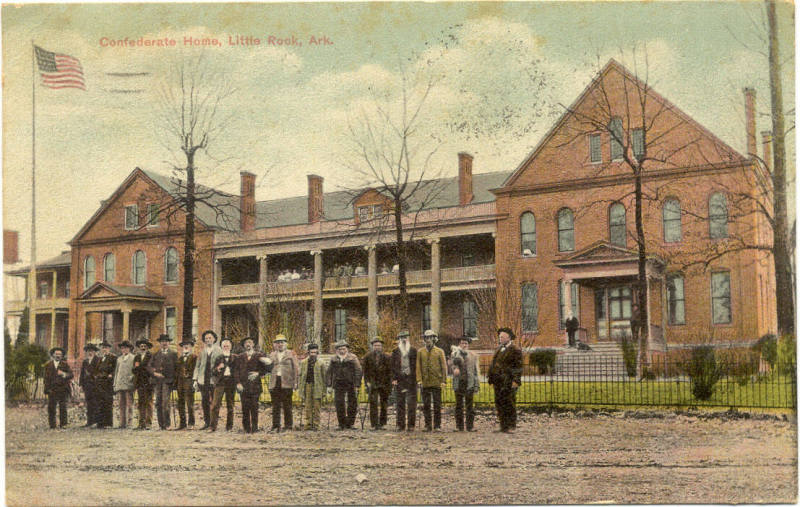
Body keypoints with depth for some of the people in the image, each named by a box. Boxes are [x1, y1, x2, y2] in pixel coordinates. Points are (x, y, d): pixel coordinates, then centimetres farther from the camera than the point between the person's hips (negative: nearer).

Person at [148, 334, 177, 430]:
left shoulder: (173, 354, 12)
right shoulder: (155, 354, 20)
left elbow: (175, 367, 5)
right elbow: (149, 366, 11)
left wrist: (162, 370, -2)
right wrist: (155, 373, -7)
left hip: (167, 380, -3)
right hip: (157, 381, 3)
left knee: (165, 402, -13)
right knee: (158, 403, 0)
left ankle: (167, 424, -11)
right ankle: (161, 424, 3)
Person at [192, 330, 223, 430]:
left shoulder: (219, 351, 2)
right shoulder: (202, 352, 12)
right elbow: (197, 366, 13)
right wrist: (195, 379, 5)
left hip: (214, 380, -3)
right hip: (203, 380, 3)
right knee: (204, 402, 7)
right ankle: (206, 422, 16)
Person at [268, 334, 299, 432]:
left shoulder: (291, 354, 7)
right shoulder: (272, 355, 16)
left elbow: (296, 368, 4)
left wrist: (295, 382, -3)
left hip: (286, 383, -3)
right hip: (274, 383, 3)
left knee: (287, 405, 0)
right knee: (275, 406, 3)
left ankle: (288, 426, 6)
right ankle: (275, 426, 6)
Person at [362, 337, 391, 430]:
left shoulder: (386, 357, 4)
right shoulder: (368, 357, 4)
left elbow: (389, 372, 5)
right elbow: (365, 371, 5)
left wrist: (389, 385, -1)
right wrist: (367, 382, -6)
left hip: (384, 384, 1)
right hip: (372, 383, -1)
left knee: (384, 405, 4)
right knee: (373, 404, -8)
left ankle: (382, 423, 15)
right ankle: (375, 425, -8)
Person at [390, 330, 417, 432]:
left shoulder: (413, 351, 9)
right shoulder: (395, 352, 11)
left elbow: (417, 365, 7)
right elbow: (393, 367, 7)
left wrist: (417, 378, -2)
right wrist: (394, 379, -3)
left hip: (411, 380, -1)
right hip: (399, 380, 1)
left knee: (411, 403, -3)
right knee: (400, 403, 3)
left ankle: (411, 425, 2)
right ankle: (401, 425, 7)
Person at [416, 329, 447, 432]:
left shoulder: (439, 351, 4)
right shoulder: (420, 352, 8)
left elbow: (444, 367, 2)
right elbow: (418, 367, 4)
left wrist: (443, 380, -5)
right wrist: (419, 380, -6)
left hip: (436, 382, -1)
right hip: (425, 383, 1)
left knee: (437, 405, 0)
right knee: (426, 405, 4)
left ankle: (437, 425, 6)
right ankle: (427, 425, 11)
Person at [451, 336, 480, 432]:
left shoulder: (473, 355, 9)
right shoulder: (455, 353, 8)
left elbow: (476, 371, 6)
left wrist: (477, 386, -1)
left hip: (470, 383, 0)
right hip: (458, 383, 0)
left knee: (470, 405, 0)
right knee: (459, 405, 4)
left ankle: (470, 426, 4)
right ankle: (459, 426, 9)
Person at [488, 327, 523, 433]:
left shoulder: (515, 350, -3)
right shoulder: (499, 349, 18)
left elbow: (518, 367, -9)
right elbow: (494, 365, 19)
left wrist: (516, 381, -17)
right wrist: (491, 380, 14)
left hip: (508, 381, -7)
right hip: (498, 381, 7)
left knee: (509, 403, -6)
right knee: (499, 404, 6)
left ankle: (511, 426, -1)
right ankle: (503, 426, 12)